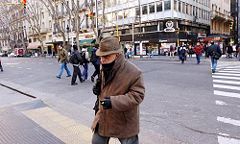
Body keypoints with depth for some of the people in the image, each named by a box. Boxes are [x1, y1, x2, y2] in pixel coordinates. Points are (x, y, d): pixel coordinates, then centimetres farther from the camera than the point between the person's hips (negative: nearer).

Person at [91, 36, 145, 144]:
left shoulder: (133, 72, -25)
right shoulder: (105, 68, 0)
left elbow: (137, 95, -24)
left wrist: (113, 101, -32)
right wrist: (98, 88, -5)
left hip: (124, 122, -6)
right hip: (103, 117, 7)